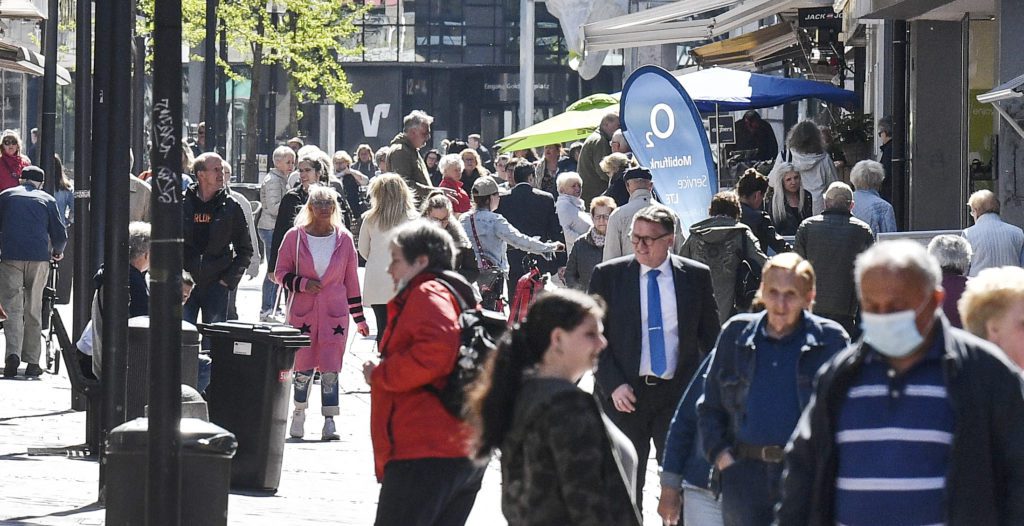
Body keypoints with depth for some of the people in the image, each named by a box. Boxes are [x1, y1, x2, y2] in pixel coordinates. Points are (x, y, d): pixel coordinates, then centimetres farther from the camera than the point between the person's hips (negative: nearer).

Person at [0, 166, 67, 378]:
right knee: (34, 310, 9)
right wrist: (57, 252, 31)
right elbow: (60, 234, 11)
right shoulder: (47, 200, 13)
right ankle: (32, 362, 8)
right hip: (39, 258, 1)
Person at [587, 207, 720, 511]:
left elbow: (710, 336, 9)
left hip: (678, 393, 0)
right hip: (624, 395, 0)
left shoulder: (696, 276, 2)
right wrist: (612, 385, -10)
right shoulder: (608, 275, 0)